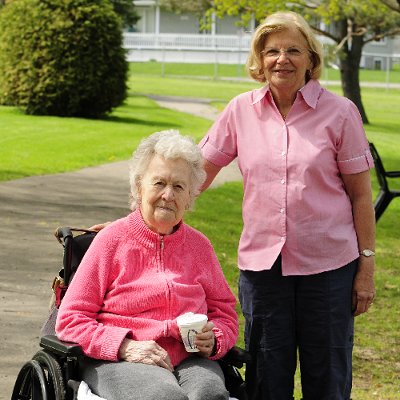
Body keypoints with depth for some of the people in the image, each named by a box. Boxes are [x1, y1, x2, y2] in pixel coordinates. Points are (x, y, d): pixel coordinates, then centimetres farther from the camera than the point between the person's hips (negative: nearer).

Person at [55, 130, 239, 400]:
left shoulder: (199, 245, 15)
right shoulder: (111, 240, 4)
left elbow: (225, 314, 23)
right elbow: (70, 321, 2)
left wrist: (212, 340, -2)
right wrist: (126, 346, -13)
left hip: (188, 359, 3)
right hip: (117, 360, -3)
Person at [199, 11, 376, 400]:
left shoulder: (339, 112, -3)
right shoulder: (241, 111, 3)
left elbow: (360, 194, 0)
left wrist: (366, 268, -3)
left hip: (328, 265, -2)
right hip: (261, 263, 2)